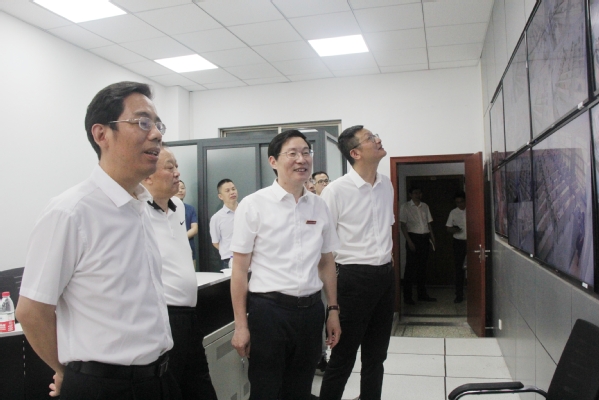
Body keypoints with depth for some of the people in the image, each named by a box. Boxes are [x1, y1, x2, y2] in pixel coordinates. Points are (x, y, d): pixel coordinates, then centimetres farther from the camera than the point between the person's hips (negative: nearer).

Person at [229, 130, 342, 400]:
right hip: (268, 309, -4)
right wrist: (241, 325, -8)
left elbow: (327, 263, 12)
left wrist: (333, 310, 10)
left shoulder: (319, 207, 5)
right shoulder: (254, 205, -8)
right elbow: (240, 268, -7)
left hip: (311, 310, 4)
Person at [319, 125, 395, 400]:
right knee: (343, 357, 5)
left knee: (376, 355, 18)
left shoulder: (387, 185, 7)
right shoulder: (336, 191, -13)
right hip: (354, 277, -6)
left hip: (385, 276, 7)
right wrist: (333, 283, -9)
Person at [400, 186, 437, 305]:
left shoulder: (425, 206, 13)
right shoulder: (405, 207, -3)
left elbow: (429, 223, 16)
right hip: (413, 237, -5)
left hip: (425, 238, 5)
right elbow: (403, 225, -8)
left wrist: (432, 237, 7)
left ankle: (422, 294, 20)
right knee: (410, 267, -5)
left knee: (422, 267, 11)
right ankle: (407, 296, 1)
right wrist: (409, 241, -15)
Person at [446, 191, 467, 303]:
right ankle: (459, 295, 10)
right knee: (459, 268, 3)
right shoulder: (453, 213, 7)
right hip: (459, 242, 1)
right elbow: (448, 228, 10)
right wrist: (454, 229, -12)